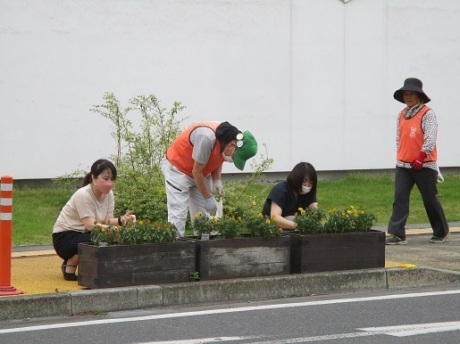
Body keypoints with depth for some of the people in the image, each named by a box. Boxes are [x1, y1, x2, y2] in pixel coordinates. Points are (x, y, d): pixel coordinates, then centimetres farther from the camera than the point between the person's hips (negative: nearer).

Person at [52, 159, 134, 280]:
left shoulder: (108, 194, -1)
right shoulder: (83, 195, -23)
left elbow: (107, 220, -7)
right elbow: (91, 225, -29)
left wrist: (121, 220, -29)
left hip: (83, 235, 8)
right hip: (64, 237, -8)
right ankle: (70, 266, -8)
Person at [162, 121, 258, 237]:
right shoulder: (207, 137, -35)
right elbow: (196, 172, -27)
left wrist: (217, 181, -10)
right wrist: (208, 198, -19)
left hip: (201, 174, 7)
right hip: (177, 168, -7)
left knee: (205, 214, 0)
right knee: (177, 215, -14)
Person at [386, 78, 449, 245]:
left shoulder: (428, 114, -8)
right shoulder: (402, 115, 12)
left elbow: (430, 138, -17)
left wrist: (421, 157, -22)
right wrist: (400, 156, 12)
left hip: (424, 165, -5)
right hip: (403, 165, 5)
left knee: (430, 199, 4)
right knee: (400, 198, -6)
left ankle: (441, 232, 22)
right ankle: (397, 234, -9)